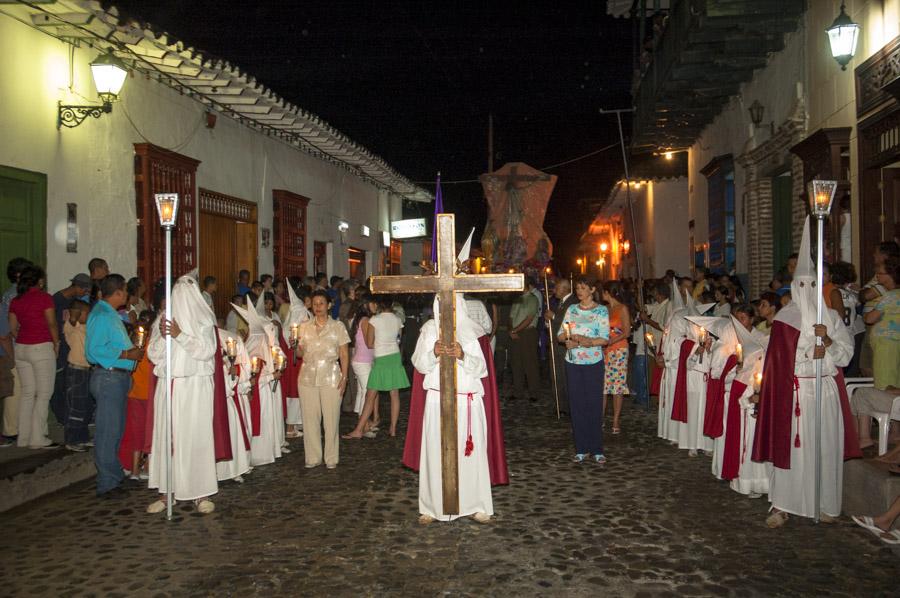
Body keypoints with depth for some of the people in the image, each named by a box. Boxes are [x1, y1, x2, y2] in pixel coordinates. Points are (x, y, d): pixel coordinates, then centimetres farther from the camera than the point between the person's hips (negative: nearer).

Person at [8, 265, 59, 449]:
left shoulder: (15, 301, 9)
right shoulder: (45, 298, -9)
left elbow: (12, 328, 10)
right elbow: (52, 324, -8)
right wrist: (56, 344, 4)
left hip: (21, 349, 6)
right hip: (41, 348, -6)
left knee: (27, 393, 13)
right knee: (44, 394, 0)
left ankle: (24, 437, 16)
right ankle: (38, 438, -2)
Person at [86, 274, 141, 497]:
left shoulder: (110, 314, 17)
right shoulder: (101, 316, -15)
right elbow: (95, 350, -23)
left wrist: (131, 350, 10)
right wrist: (126, 354, -19)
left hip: (119, 377, 11)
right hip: (108, 377, -11)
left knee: (115, 429, 17)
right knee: (108, 430, -5)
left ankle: (114, 475, 27)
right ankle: (107, 483, 0)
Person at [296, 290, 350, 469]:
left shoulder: (337, 326, 3)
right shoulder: (304, 326, 9)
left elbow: (344, 355, 2)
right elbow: (301, 353, 13)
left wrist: (344, 377, -6)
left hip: (331, 378, -2)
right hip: (308, 377, 2)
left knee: (331, 419, 0)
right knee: (310, 418, 5)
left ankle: (331, 458, 12)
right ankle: (313, 457, 15)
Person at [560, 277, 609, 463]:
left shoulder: (601, 311, -1)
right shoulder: (571, 309, 10)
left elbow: (605, 339, -9)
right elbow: (560, 335, 8)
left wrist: (587, 341, -22)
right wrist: (567, 337, -14)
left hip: (593, 363, -3)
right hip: (573, 363, 3)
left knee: (594, 404, -2)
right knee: (576, 404, 4)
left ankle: (597, 449, 8)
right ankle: (581, 449, 12)